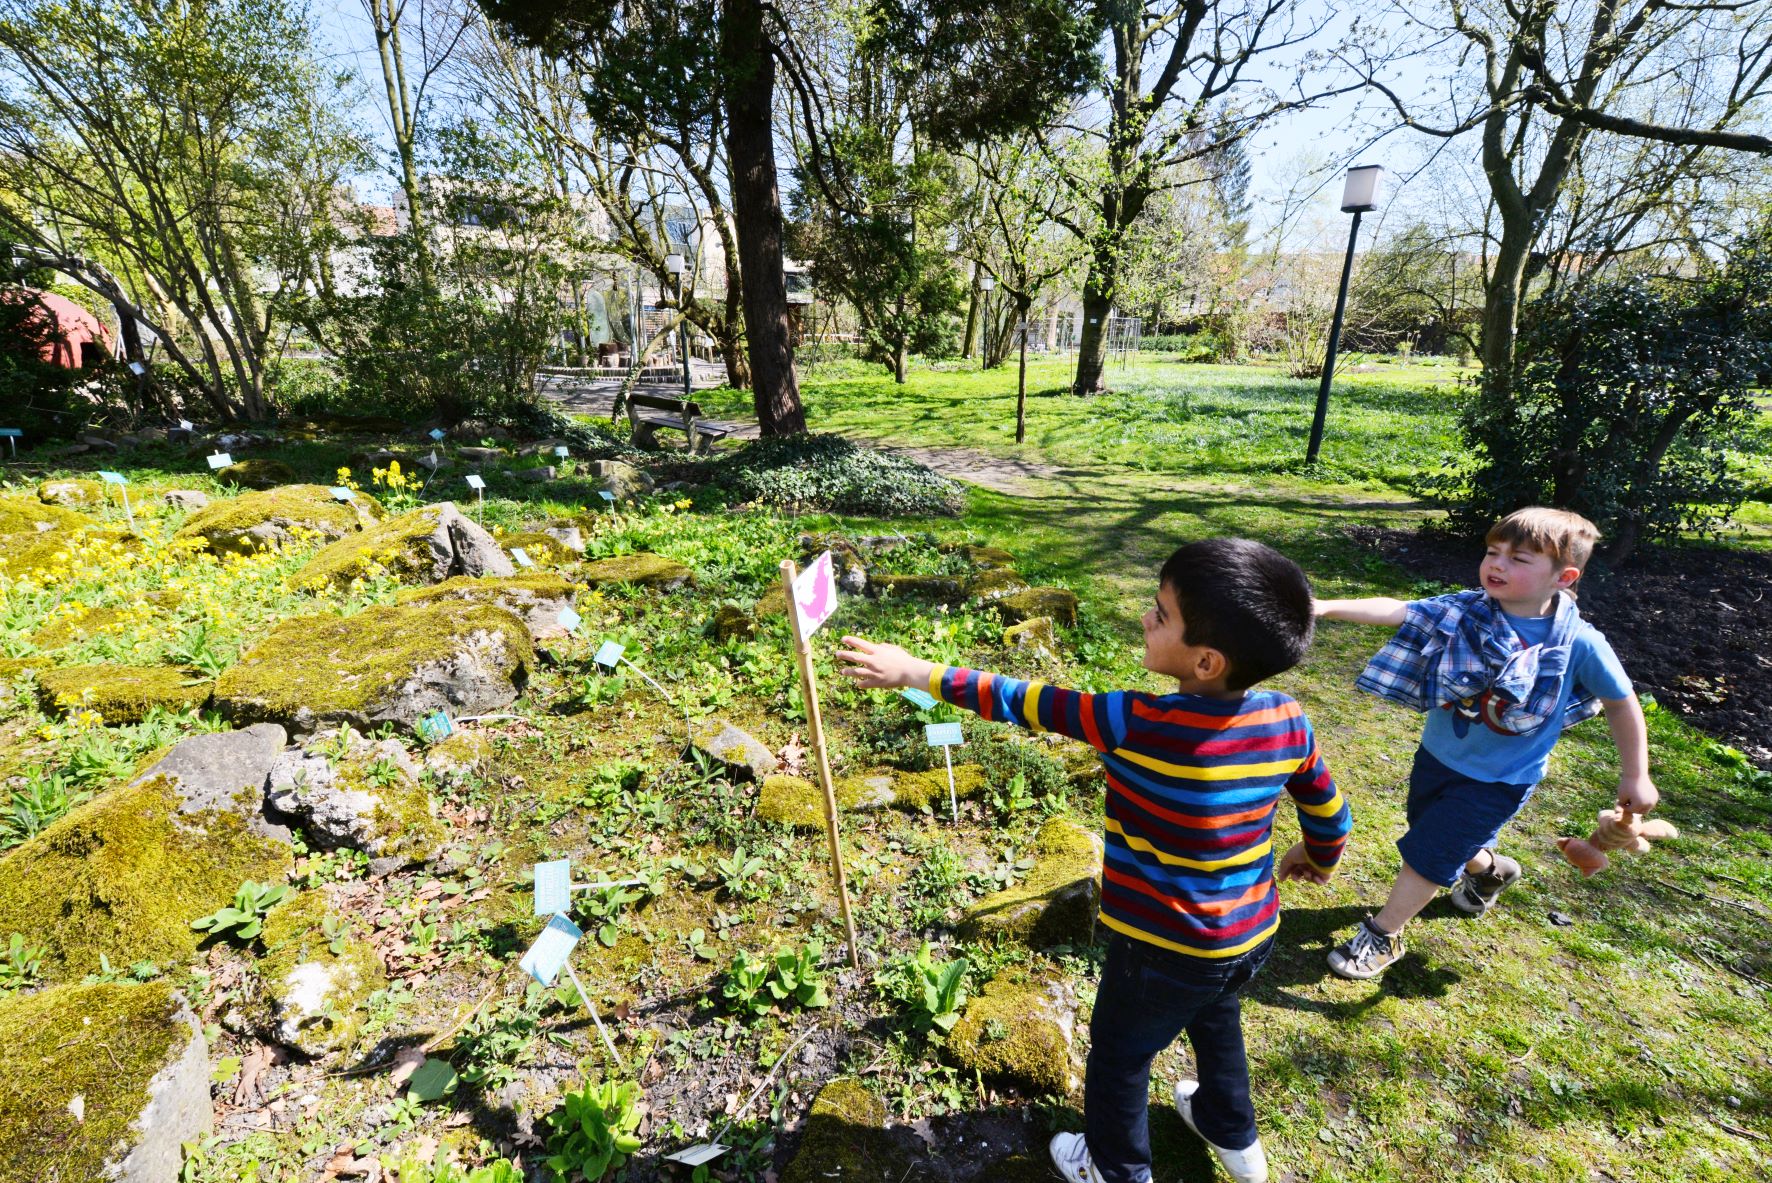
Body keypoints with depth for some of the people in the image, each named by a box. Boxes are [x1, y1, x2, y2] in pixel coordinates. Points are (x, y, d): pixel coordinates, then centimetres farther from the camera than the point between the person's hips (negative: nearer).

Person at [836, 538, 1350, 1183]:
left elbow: (1024, 702, -26)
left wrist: (916, 672, -15)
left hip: (1164, 949, -6)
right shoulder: (1286, 719, -16)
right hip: (1252, 935, 6)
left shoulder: (1140, 725, -34)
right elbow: (1330, 811, 0)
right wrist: (1318, 859, 24)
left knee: (1119, 1056, 23)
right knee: (1216, 1022, 35)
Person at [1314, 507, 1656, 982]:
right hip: (1435, 756, 4)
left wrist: (1635, 777, 2)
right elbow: (1395, 611, -27)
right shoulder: (1462, 611, -15)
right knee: (1455, 841, 26)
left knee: (1428, 854, 0)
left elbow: (1621, 704, -4)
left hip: (1497, 780, -4)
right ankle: (1491, 871, 61)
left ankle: (1383, 936, 21)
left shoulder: (1580, 644, -19)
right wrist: (1326, 607, -43)